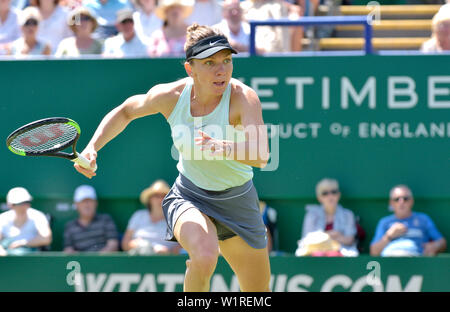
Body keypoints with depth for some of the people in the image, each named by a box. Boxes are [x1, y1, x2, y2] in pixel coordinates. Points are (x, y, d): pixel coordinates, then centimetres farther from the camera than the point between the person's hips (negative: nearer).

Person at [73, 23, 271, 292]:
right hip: (189, 197, -1)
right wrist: (93, 147, -6)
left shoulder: (243, 98, -25)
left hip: (237, 203, 1)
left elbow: (260, 156, -42)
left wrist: (221, 147, -60)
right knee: (204, 256, -34)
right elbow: (126, 111, 7)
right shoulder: (170, 96, -16)